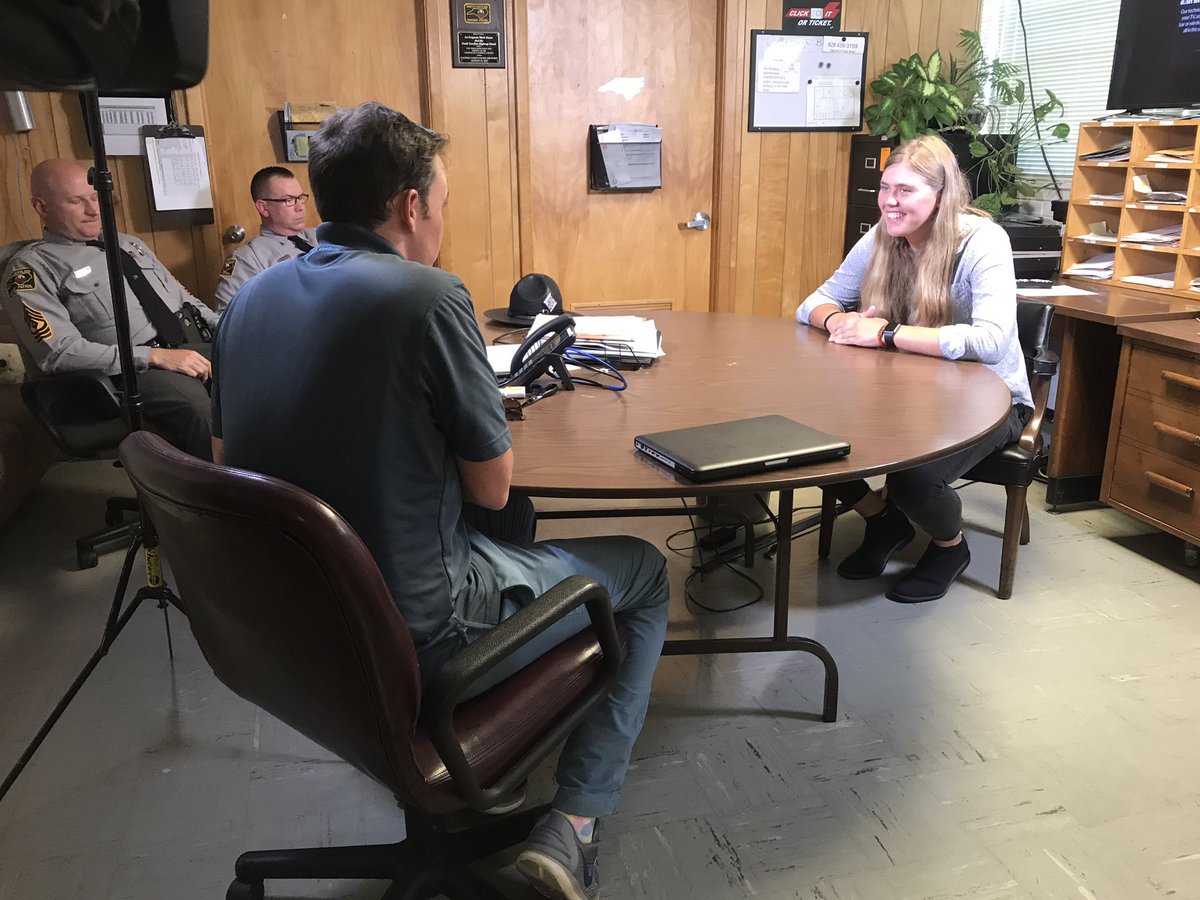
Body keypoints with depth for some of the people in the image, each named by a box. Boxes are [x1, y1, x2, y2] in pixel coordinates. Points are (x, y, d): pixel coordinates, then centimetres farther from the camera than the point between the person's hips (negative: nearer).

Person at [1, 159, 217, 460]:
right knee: (203, 406, -39)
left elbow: (183, 296, 26)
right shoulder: (32, 266, 3)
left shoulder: (127, 243, 24)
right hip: (137, 368, -7)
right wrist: (155, 357, -17)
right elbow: (60, 351, -8)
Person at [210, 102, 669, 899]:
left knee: (514, 529, 31)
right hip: (415, 636, -7)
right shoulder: (427, 295, -20)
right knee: (644, 571, 13)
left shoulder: (250, 299, 1)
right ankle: (571, 826, 8)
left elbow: (229, 457, 13)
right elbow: (493, 487, -14)